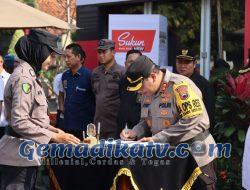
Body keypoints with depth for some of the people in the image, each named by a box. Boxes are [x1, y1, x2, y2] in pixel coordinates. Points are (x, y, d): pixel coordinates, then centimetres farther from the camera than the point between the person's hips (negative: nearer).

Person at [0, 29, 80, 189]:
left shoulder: (29, 75, 14)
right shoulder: (23, 78, -17)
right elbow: (19, 122, -23)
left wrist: (53, 130, 10)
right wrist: (53, 136, -18)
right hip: (19, 154, -10)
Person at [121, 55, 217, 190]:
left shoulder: (180, 86, -20)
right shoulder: (148, 92, 8)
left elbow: (192, 121, -25)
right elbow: (146, 121, 18)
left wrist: (157, 138, -23)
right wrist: (134, 133, -5)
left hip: (195, 157, -8)